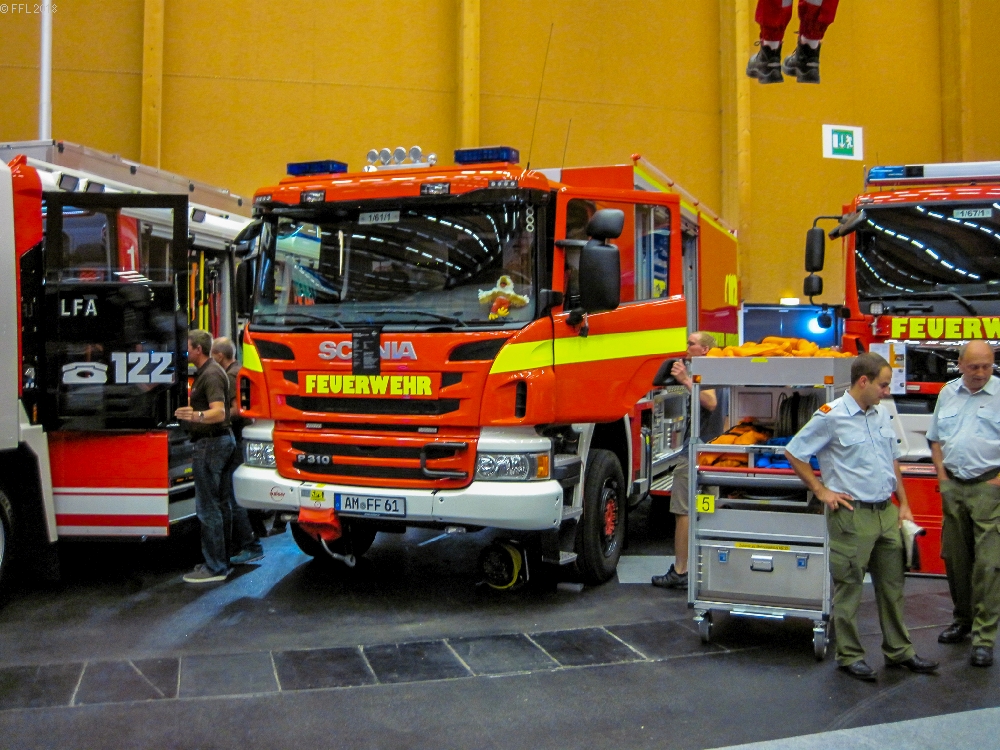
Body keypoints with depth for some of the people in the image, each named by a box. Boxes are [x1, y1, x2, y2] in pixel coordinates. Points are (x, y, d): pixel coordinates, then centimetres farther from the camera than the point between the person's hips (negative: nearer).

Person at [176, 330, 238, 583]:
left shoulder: (211, 374, -16)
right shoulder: (206, 372, 18)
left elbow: (219, 412, -29)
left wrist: (197, 416, -46)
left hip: (210, 443, -11)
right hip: (219, 440, 11)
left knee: (207, 507, -8)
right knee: (219, 504, 15)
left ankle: (215, 567, -5)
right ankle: (222, 560, 23)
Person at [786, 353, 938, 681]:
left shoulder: (881, 414, 10)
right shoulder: (830, 416, -12)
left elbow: (893, 461, 20)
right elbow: (794, 453, -8)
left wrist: (903, 503, 15)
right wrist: (821, 491, -8)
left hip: (887, 512, 7)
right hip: (852, 515, -7)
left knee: (892, 585, 15)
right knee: (848, 589, 3)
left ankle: (899, 651, 28)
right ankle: (850, 655, 15)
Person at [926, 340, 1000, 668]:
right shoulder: (948, 393, 11)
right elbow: (935, 438, 19)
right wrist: (942, 475, 9)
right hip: (953, 485, 5)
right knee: (954, 558, 12)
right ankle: (963, 620, 28)